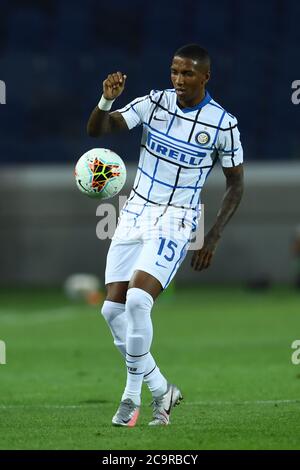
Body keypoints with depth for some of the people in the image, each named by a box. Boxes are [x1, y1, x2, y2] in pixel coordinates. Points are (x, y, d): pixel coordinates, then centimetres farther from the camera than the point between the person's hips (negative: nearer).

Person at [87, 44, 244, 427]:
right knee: (113, 309, -1)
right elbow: (97, 129, -9)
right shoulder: (154, 103, -2)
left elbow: (235, 184, 0)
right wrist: (107, 100, -31)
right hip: (134, 215, 5)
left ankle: (132, 395, -7)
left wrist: (212, 238, -6)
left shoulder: (222, 124, -9)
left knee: (137, 301, -23)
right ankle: (160, 390, 15)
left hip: (174, 223, -5)